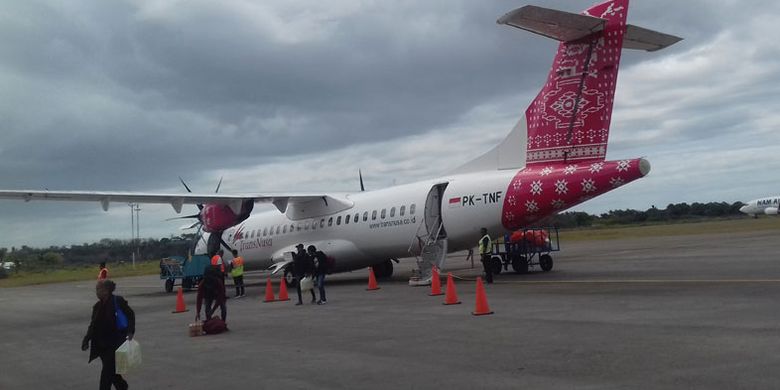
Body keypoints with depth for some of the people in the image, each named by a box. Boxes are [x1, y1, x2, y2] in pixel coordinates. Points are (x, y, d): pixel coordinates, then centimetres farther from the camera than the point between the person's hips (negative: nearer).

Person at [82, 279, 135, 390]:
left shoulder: (118, 301, -11)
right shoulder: (97, 306, 7)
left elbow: (130, 315, -7)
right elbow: (93, 325, 10)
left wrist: (130, 332, -18)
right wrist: (86, 340, -1)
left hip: (115, 343, -7)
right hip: (102, 345, 7)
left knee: (107, 371, -8)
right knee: (111, 369, 16)